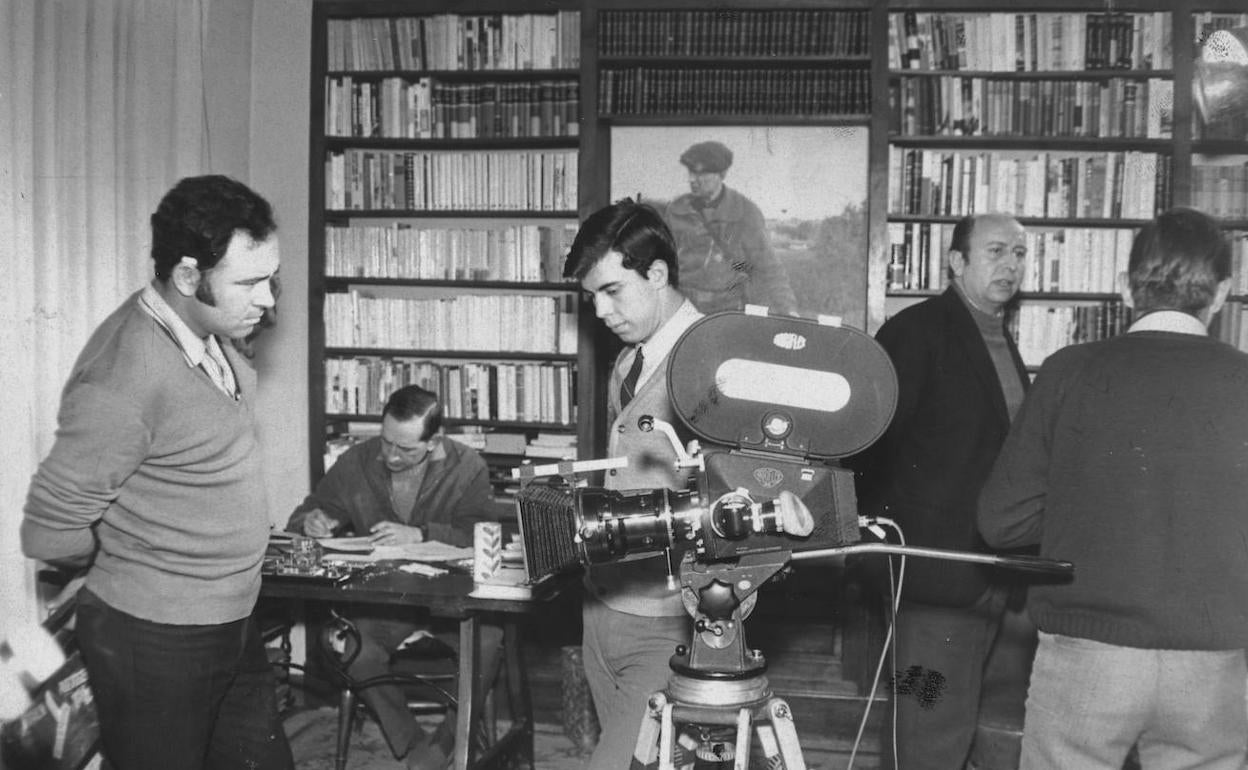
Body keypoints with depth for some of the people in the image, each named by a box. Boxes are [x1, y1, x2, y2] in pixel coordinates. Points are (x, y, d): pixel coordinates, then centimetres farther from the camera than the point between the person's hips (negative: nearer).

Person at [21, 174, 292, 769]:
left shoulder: (209, 332, 0)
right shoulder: (122, 383, -27)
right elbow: (49, 534, -20)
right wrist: (132, 568, -3)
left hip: (232, 626, 8)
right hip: (154, 644, -8)